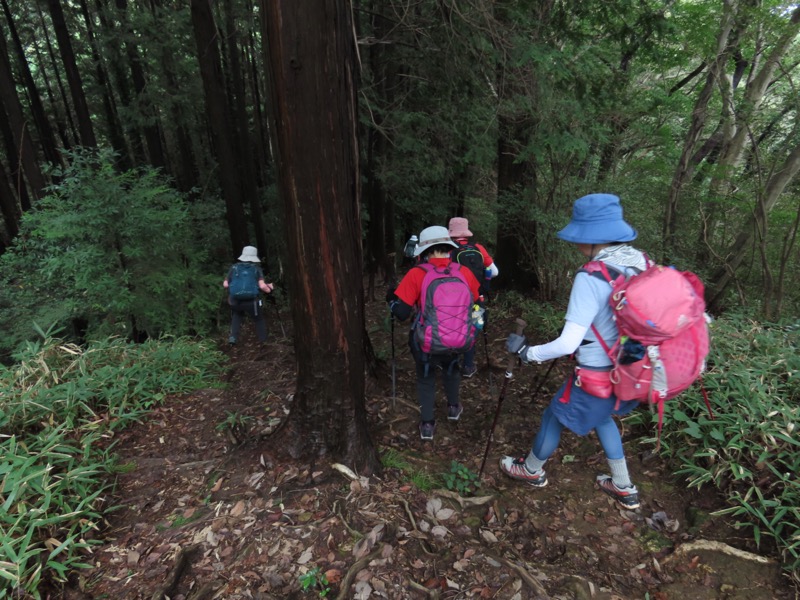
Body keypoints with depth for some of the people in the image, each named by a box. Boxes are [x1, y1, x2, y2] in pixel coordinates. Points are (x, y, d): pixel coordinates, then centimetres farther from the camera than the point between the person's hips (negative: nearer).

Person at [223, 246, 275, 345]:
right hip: (251, 301, -2)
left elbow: (225, 285, 8)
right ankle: (263, 342, 20)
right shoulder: (256, 268, 1)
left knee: (236, 316, 30)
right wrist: (269, 289, 10)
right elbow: (262, 286, -10)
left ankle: (233, 337, 15)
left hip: (235, 301, 2)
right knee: (259, 320, 19)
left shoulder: (233, 267, 8)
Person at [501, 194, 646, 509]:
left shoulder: (591, 278, -28)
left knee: (554, 417, 18)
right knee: (601, 416, 32)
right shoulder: (641, 262, -5)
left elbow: (568, 344, -28)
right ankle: (623, 488, 45)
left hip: (597, 376, -7)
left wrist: (528, 352, -13)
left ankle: (532, 471, 44)